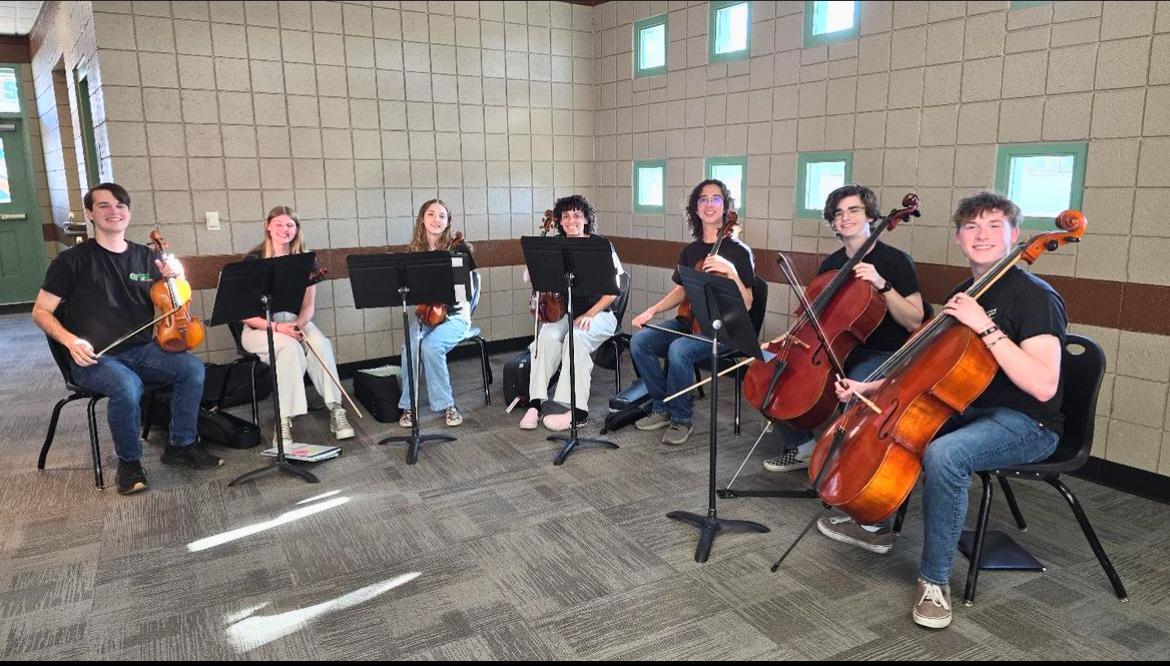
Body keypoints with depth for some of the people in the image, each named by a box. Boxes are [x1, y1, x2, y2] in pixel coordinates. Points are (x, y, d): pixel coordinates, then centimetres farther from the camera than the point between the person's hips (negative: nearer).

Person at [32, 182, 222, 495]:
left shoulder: (145, 257, 10)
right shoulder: (73, 260, -2)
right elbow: (41, 311, 1)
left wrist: (175, 278, -4)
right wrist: (70, 340, -18)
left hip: (142, 349, 4)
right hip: (95, 358, -4)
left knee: (193, 368, -22)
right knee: (128, 387, -35)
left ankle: (181, 445, -4)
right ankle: (129, 461, -9)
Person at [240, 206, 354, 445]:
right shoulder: (254, 260, -8)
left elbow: (309, 305, 2)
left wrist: (300, 324, -21)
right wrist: (277, 327, -27)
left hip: (295, 322, 3)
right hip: (260, 327, -3)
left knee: (321, 344, -30)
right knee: (289, 347, -35)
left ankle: (336, 410, -26)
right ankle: (284, 421, -32)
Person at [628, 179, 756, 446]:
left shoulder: (739, 252, -5)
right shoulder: (690, 250, 12)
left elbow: (745, 305, -10)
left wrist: (730, 271, -24)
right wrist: (652, 310, 4)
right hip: (688, 322, 6)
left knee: (678, 351, -34)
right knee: (639, 341, -18)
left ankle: (681, 420, -12)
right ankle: (661, 409, -2)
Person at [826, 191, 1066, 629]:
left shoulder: (1035, 297, -17)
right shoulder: (961, 296, 8)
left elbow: (1043, 387, -30)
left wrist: (986, 328, -31)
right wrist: (868, 387, 3)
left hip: (1026, 425, -9)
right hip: (967, 410, 9)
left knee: (944, 455, -37)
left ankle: (935, 580, -18)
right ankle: (875, 524, 20)